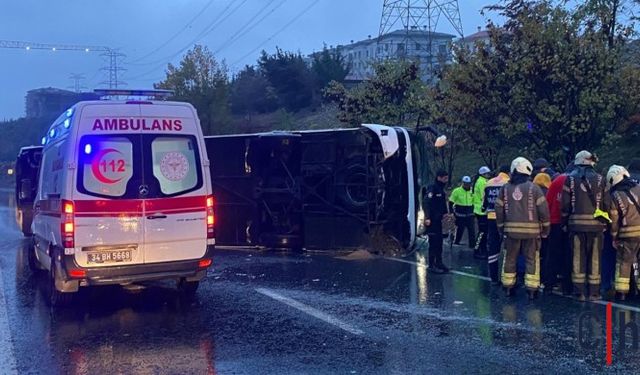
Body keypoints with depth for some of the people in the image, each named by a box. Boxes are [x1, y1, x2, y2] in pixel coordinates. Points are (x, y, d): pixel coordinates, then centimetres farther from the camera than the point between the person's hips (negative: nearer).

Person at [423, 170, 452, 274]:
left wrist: (445, 213, 12)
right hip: (431, 221, -9)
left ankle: (439, 263, 23)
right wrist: (427, 217, -27)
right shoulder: (432, 189, -15)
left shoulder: (441, 190, 14)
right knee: (433, 242, -6)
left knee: (439, 242, 14)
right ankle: (432, 265, 0)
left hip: (438, 220, 9)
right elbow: (425, 203, -22)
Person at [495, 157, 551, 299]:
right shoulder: (533, 188, -6)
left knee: (510, 258, 13)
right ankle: (532, 289, 3)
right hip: (531, 230, -3)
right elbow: (543, 209, -7)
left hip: (511, 230, 3)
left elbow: (499, 209, 6)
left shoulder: (505, 188, 4)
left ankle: (508, 287, 18)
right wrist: (545, 229, 3)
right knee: (532, 259, 5)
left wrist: (501, 227, 17)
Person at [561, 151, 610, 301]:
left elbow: (565, 204, -1)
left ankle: (580, 291, 5)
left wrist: (565, 222, 7)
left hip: (576, 224, 0)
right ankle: (594, 292, 8)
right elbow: (606, 203, 3)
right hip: (596, 224, 0)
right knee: (595, 258, 6)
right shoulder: (600, 179, 4)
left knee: (578, 258, 4)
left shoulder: (570, 179, 2)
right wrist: (605, 223, 10)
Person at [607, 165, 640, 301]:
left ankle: (621, 291, 8)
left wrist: (614, 237, 8)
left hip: (628, 235, -2)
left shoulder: (614, 196, -5)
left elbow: (614, 219, -1)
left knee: (623, 262, 9)